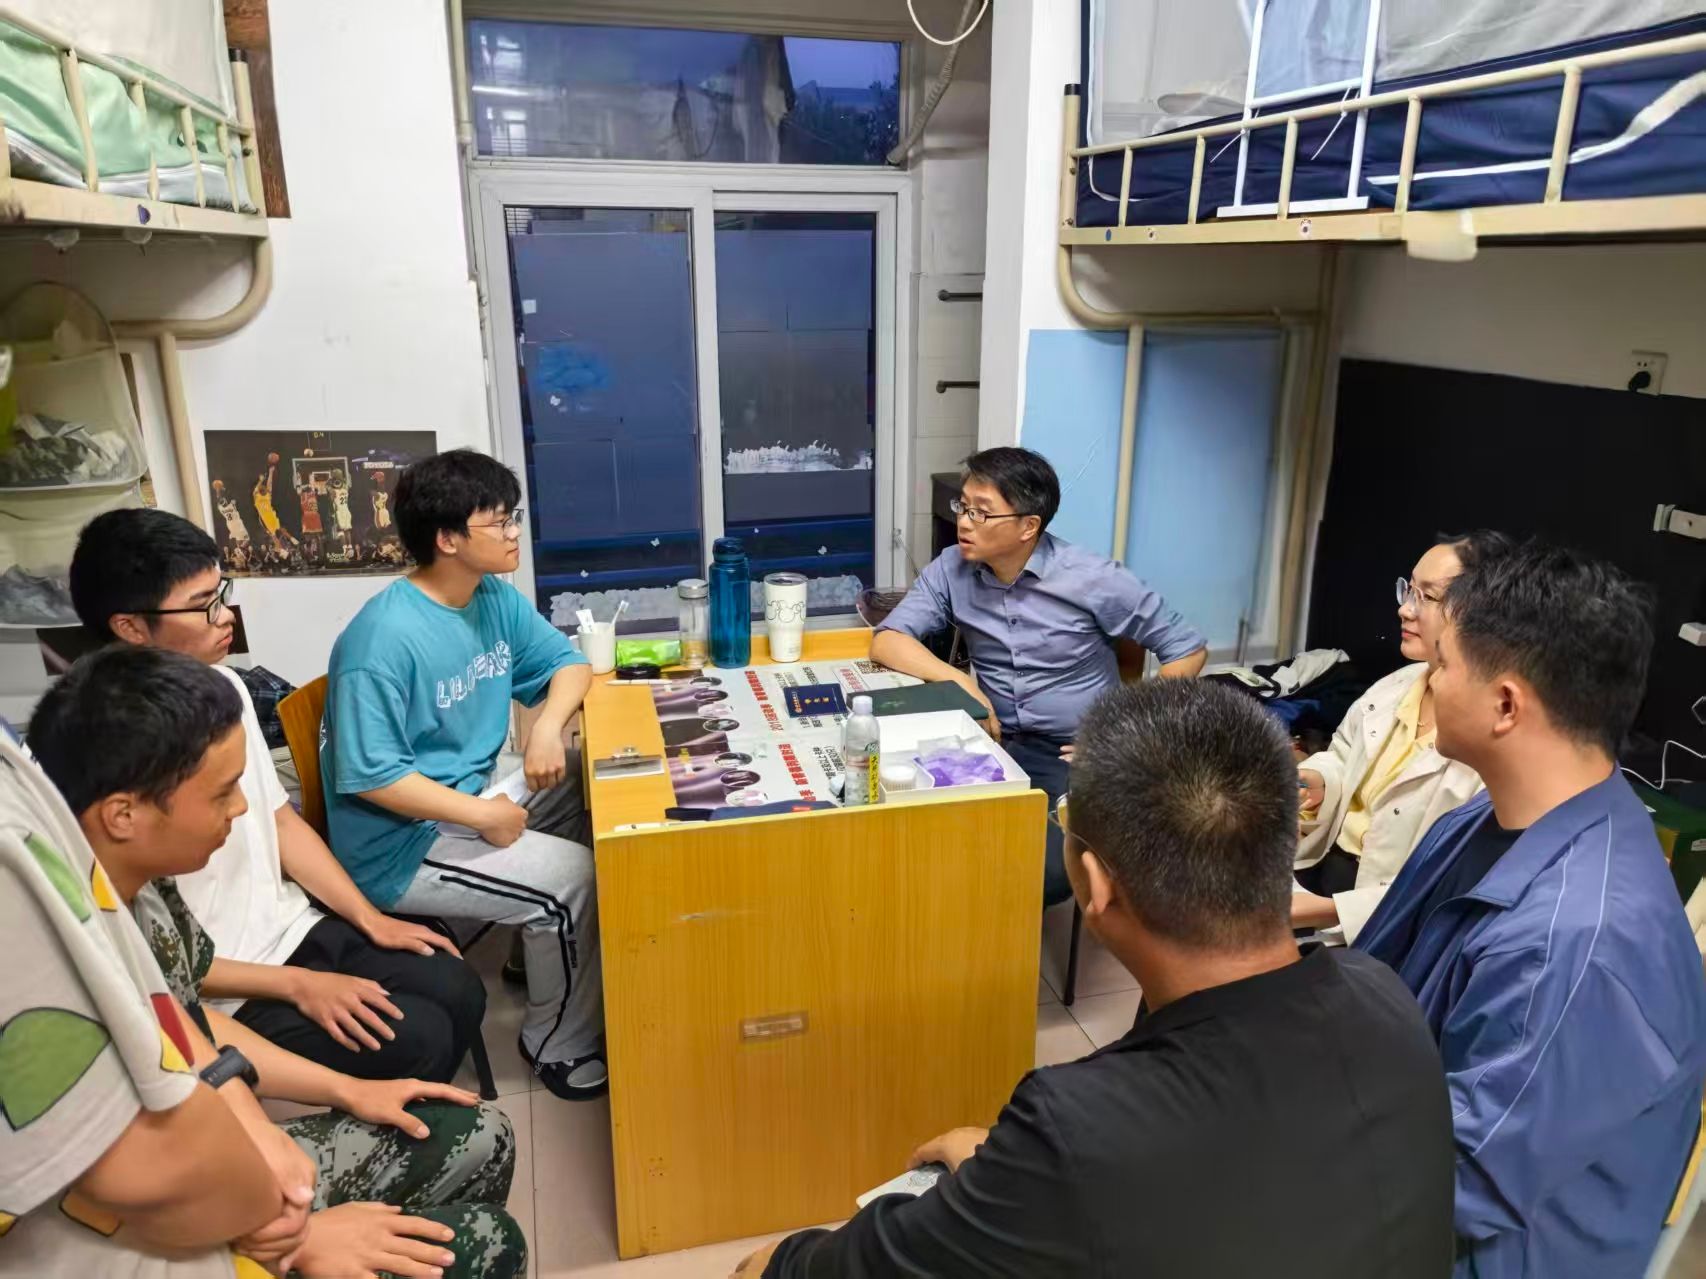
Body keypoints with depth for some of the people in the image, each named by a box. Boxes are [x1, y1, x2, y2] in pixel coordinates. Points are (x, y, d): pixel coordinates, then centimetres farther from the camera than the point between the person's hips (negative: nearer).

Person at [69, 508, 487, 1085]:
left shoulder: (223, 686, -2)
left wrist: (371, 920, 3)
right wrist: (296, 986, -19)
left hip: (294, 929, 7)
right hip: (222, 995, -7)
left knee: (459, 992, 1)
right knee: (419, 1040, -16)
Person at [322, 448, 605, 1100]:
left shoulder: (496, 599, -1)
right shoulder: (383, 640, -25)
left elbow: (568, 664, 7)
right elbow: (369, 776, -26)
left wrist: (547, 726, -14)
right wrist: (483, 816, -24)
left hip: (474, 794, 8)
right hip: (402, 843, -8)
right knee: (572, 879, -18)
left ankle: (540, 948, 19)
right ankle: (558, 1047, 5)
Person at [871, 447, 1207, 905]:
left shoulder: (1091, 579, -12)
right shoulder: (951, 569, -2)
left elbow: (1188, 649, -4)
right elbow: (886, 641, -9)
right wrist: (963, 683, -23)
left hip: (1076, 754, -3)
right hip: (996, 743, 3)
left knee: (1045, 871, -28)